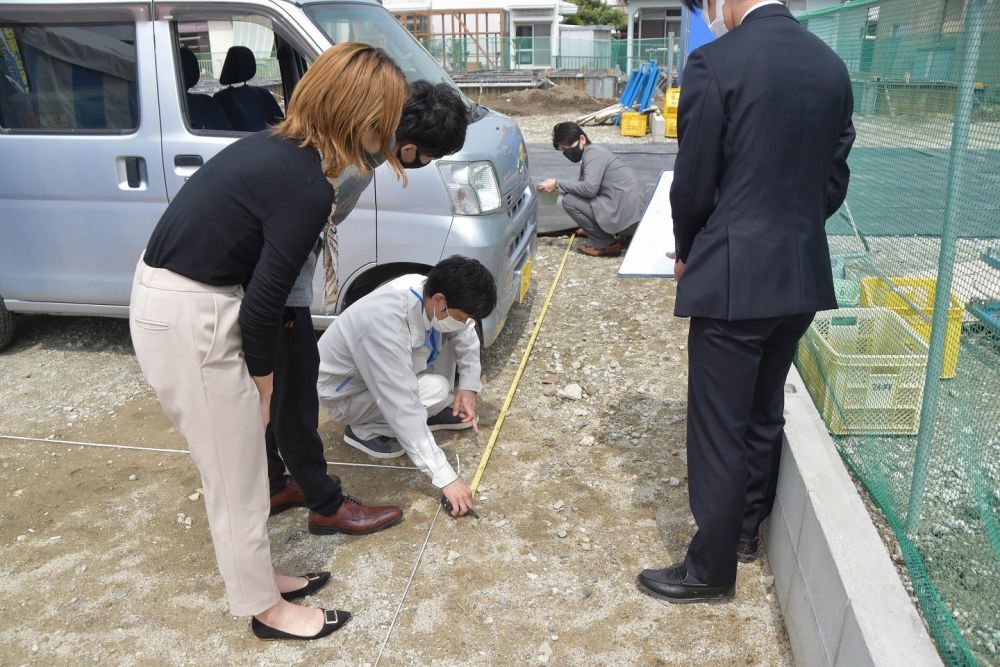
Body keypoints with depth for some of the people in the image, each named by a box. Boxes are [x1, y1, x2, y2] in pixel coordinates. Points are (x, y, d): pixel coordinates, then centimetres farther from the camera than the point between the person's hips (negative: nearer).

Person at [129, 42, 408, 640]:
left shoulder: (277, 145, 5)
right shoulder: (307, 188, -22)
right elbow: (262, 301, -17)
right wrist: (262, 379, -5)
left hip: (167, 294, 9)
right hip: (189, 320, -9)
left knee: (237, 464, 20)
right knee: (237, 476, 7)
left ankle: (259, 576, 38)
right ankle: (266, 609, 27)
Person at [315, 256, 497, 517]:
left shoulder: (429, 291, -19)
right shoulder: (384, 324, -41)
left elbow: (466, 332, 2)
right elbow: (403, 410, -40)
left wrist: (469, 385, -9)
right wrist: (444, 477, -38)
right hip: (344, 395, -7)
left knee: (445, 337, -7)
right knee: (436, 390, -27)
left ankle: (438, 411, 7)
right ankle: (364, 429, -5)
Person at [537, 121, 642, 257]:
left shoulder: (593, 152, -11)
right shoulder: (590, 154, 18)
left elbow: (589, 188, -23)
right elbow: (588, 188, 18)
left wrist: (558, 184, -14)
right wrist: (559, 187, 10)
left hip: (625, 214, -10)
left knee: (569, 201, -13)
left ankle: (607, 244, -6)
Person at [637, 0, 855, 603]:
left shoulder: (715, 63, -13)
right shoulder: (832, 66, 7)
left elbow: (693, 184, -10)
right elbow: (834, 180, 10)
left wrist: (688, 254, 7)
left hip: (734, 278, -7)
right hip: (803, 276, 7)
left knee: (719, 430, 4)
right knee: (765, 415, 21)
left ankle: (711, 570, 18)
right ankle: (747, 530, 39)